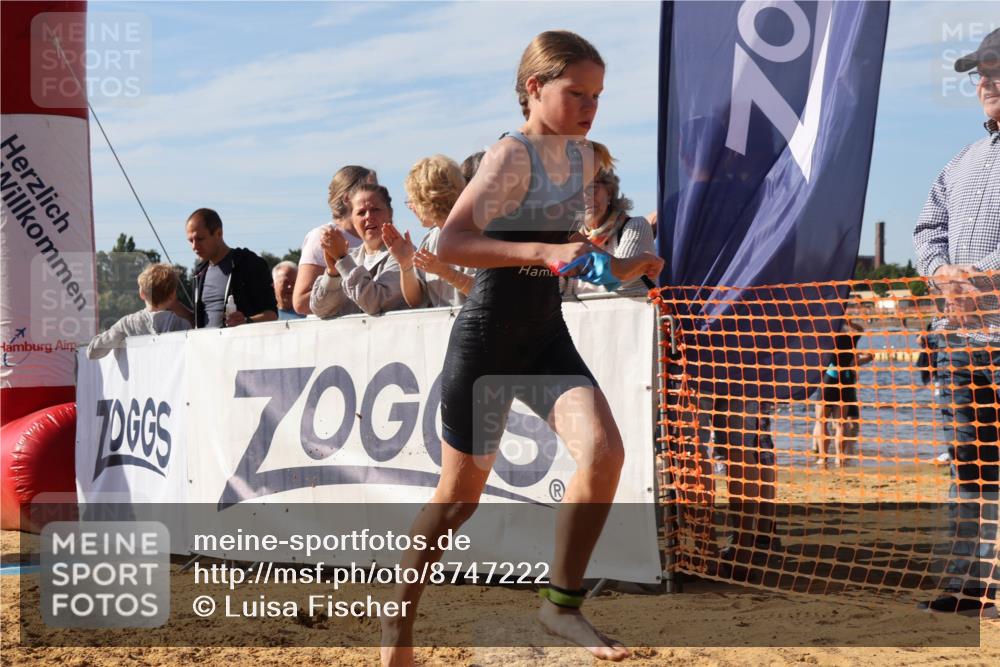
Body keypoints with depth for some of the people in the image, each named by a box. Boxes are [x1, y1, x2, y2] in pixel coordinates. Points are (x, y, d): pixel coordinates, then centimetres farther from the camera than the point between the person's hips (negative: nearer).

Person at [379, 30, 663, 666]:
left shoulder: (582, 158, 8)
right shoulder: (512, 154, -16)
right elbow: (450, 242, -31)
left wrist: (624, 267, 8)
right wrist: (545, 251, -40)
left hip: (548, 337, 6)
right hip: (487, 339, -6)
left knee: (604, 451, -17)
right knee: (461, 494, 5)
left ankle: (562, 603, -2)